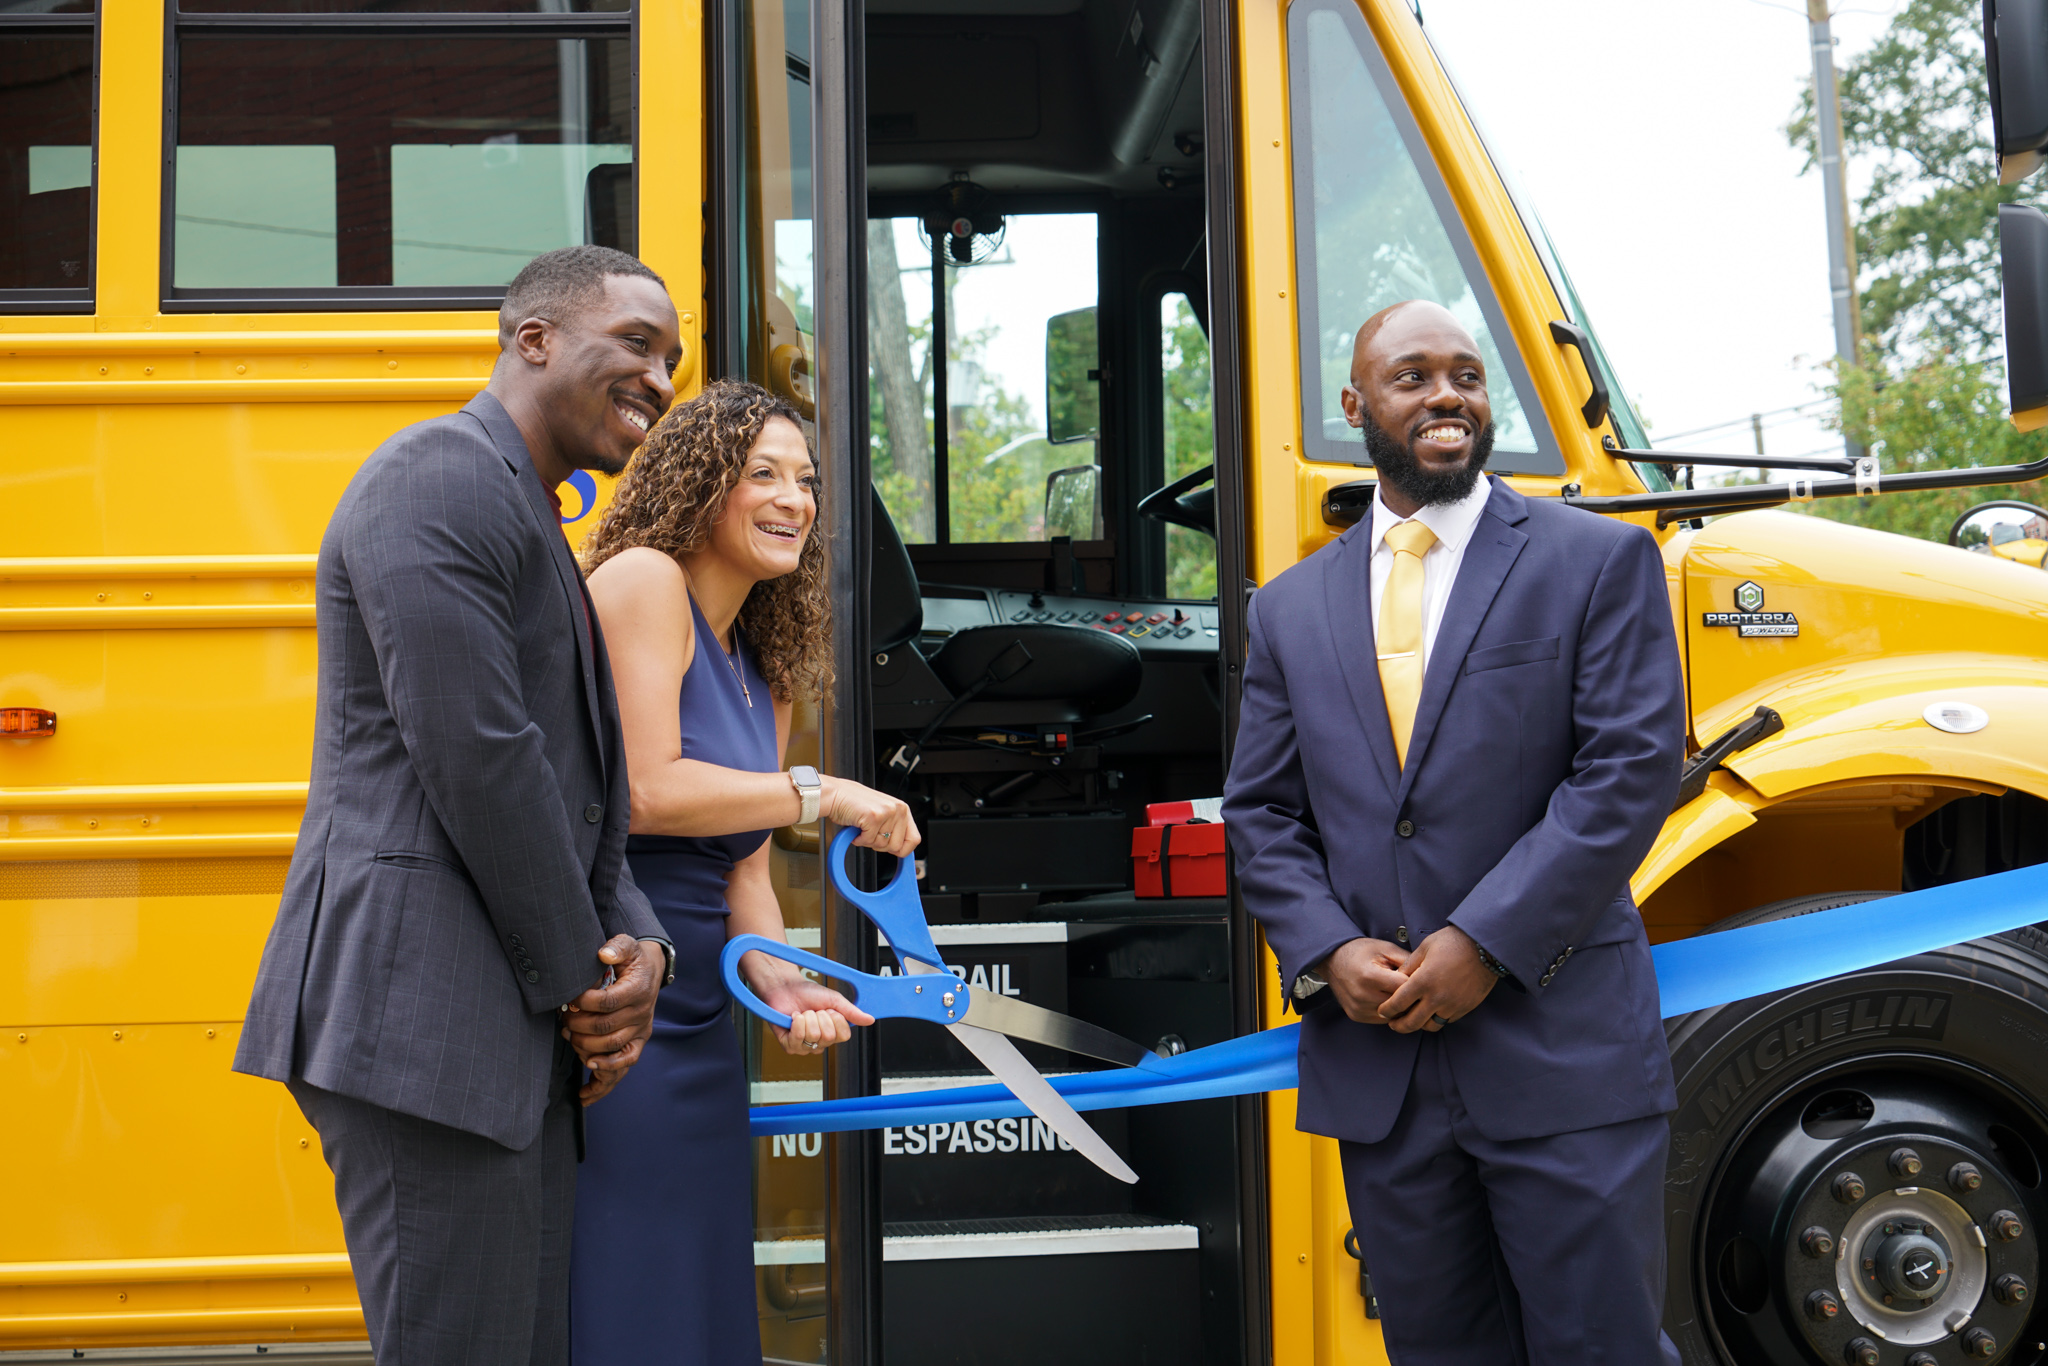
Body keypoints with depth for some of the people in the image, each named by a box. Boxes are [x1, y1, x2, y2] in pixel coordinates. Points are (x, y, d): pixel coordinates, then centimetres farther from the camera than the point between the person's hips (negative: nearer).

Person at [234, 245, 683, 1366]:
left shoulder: (534, 530, 23)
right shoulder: (440, 477, -9)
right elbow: (474, 759, -17)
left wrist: (637, 947, 1)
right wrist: (582, 982, -8)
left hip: (517, 1029, 10)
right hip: (422, 1014, -10)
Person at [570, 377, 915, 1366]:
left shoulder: (765, 677, 17)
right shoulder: (640, 580, -8)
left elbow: (742, 867, 12)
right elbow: (646, 792, -19)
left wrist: (775, 976, -5)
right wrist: (821, 793, -12)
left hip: (697, 1021, 9)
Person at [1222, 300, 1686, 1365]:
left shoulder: (1599, 561, 0)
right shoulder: (1292, 606, 11)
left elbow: (1631, 770, -8)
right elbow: (1260, 812, 11)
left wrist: (1486, 942, -15)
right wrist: (1326, 952, -6)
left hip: (1562, 1058, -3)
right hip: (1373, 1062, 4)